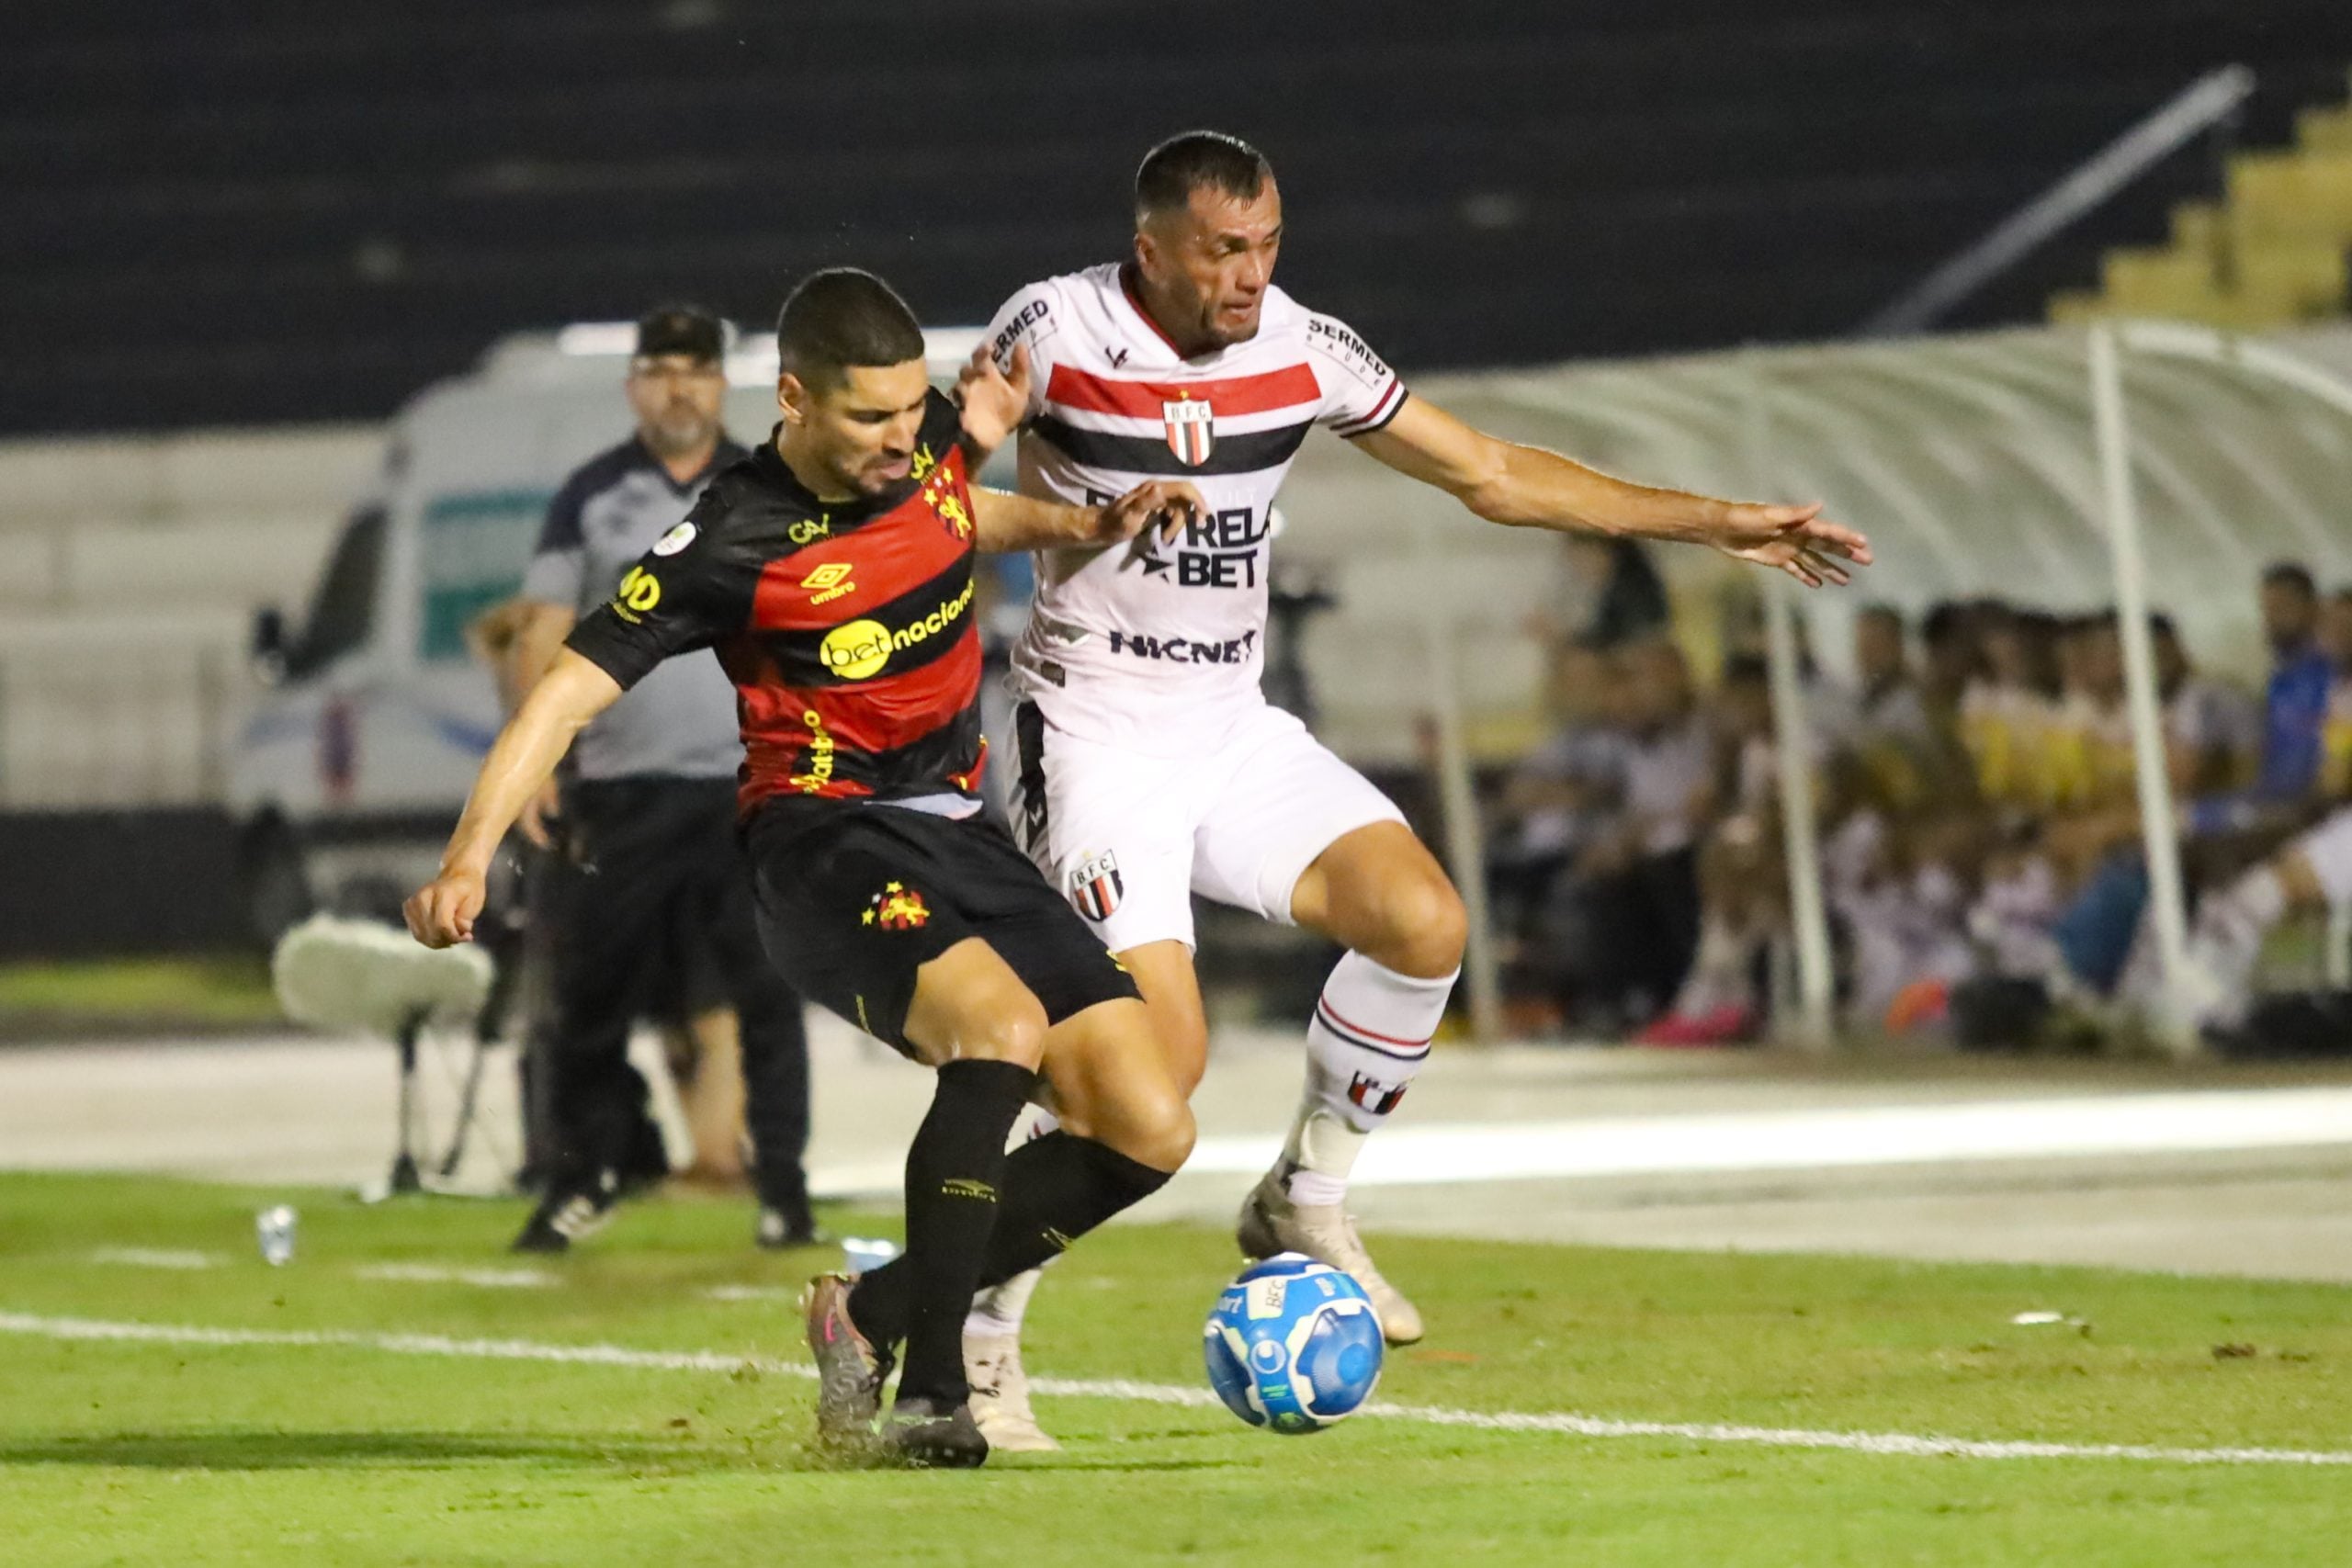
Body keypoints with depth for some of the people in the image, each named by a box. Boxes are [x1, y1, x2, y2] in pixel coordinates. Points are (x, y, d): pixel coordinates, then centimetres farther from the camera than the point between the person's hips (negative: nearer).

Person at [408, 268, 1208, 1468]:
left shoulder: (926, 436, 3)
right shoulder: (734, 544, -15)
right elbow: (571, 689, -16)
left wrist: (1083, 526, 13)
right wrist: (468, 860, -26)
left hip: (959, 832, 7)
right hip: (825, 843, -7)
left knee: (1146, 1132, -5)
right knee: (1003, 1023, -36)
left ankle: (872, 1315, 8)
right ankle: (927, 1398, -33)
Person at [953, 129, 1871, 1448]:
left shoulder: (1304, 351, 1)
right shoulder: (1058, 330, -12)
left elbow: (1492, 474, 9)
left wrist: (1719, 523, 7)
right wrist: (964, 425, -38)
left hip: (1235, 730, 5)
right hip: (1095, 735, -5)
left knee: (1423, 921, -16)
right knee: (1160, 1052, -20)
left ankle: (1306, 1203, 7)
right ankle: (977, 1335, -4)